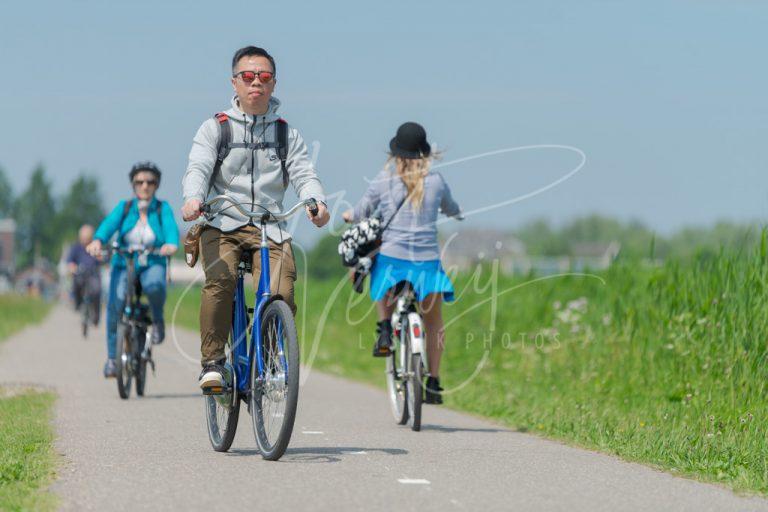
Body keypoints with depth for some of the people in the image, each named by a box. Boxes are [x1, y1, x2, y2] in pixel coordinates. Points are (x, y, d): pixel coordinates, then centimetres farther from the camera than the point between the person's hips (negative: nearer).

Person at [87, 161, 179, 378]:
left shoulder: (163, 208, 2)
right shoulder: (124, 207, 3)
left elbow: (171, 227, -17)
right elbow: (109, 223, -15)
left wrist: (171, 244, -40)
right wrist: (97, 241, -36)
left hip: (152, 265, -1)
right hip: (124, 264, 1)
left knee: (154, 286, -36)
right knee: (116, 302, -23)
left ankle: (157, 319, -3)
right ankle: (112, 357, -10)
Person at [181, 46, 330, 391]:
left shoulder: (287, 133, 15)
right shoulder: (215, 128, 9)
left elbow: (303, 173, 2)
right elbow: (198, 167, -6)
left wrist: (316, 202, -22)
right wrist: (193, 198, -29)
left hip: (270, 227, 2)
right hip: (222, 223, -2)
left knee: (281, 294, -22)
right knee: (220, 281, -30)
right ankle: (212, 362, -18)